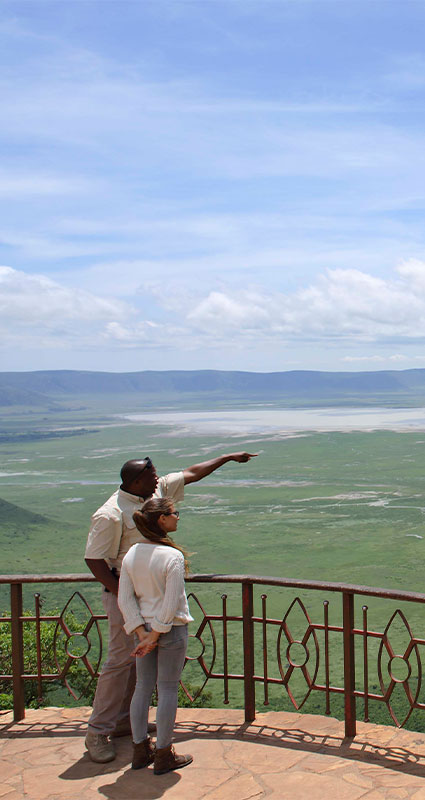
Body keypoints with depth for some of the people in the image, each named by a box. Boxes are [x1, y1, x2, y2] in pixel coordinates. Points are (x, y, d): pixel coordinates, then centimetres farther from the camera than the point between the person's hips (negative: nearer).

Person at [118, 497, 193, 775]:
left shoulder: (131, 554, -1)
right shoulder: (173, 557, -19)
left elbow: (125, 599, -2)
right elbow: (171, 604, -20)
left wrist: (142, 633, -4)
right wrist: (156, 634, -11)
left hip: (143, 627, 6)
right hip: (172, 629, -6)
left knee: (143, 687, 15)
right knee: (168, 690, 6)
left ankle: (140, 751, 26)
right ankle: (163, 756, 17)